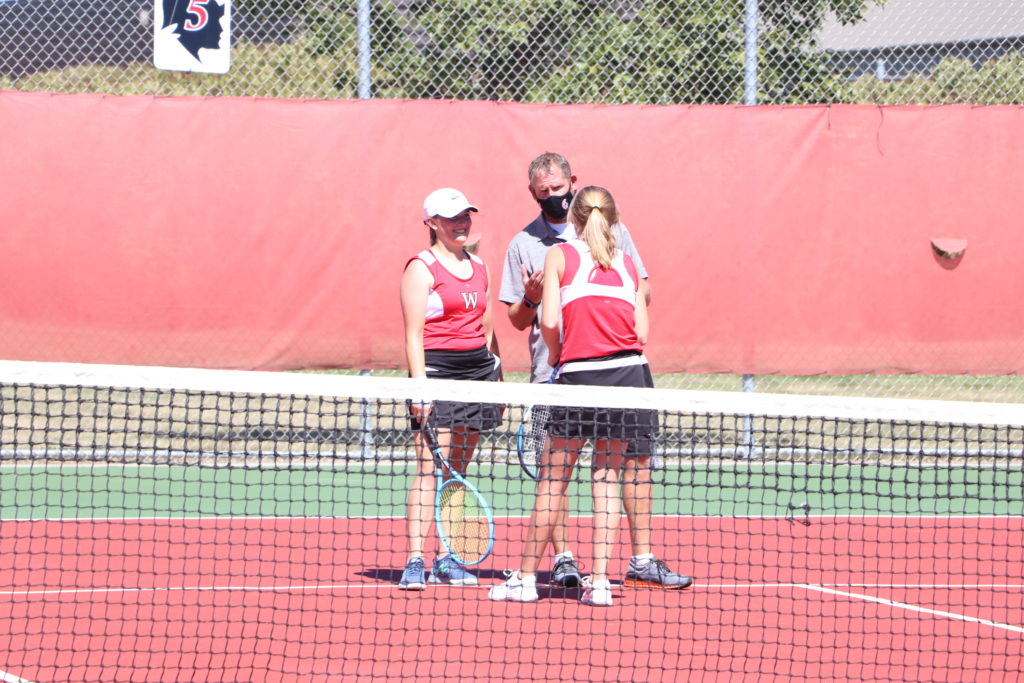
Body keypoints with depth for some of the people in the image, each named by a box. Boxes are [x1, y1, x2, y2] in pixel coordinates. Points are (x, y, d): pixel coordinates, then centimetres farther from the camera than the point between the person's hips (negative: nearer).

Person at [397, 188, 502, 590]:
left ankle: (447, 561, 12)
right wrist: (420, 386, -18)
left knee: (457, 472, 8)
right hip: (437, 369, -7)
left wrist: (499, 378, 17)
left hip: (478, 370, 7)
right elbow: (414, 334, -10)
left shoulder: (479, 268, 16)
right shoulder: (422, 268, -4)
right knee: (429, 469, -13)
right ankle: (414, 564, -16)